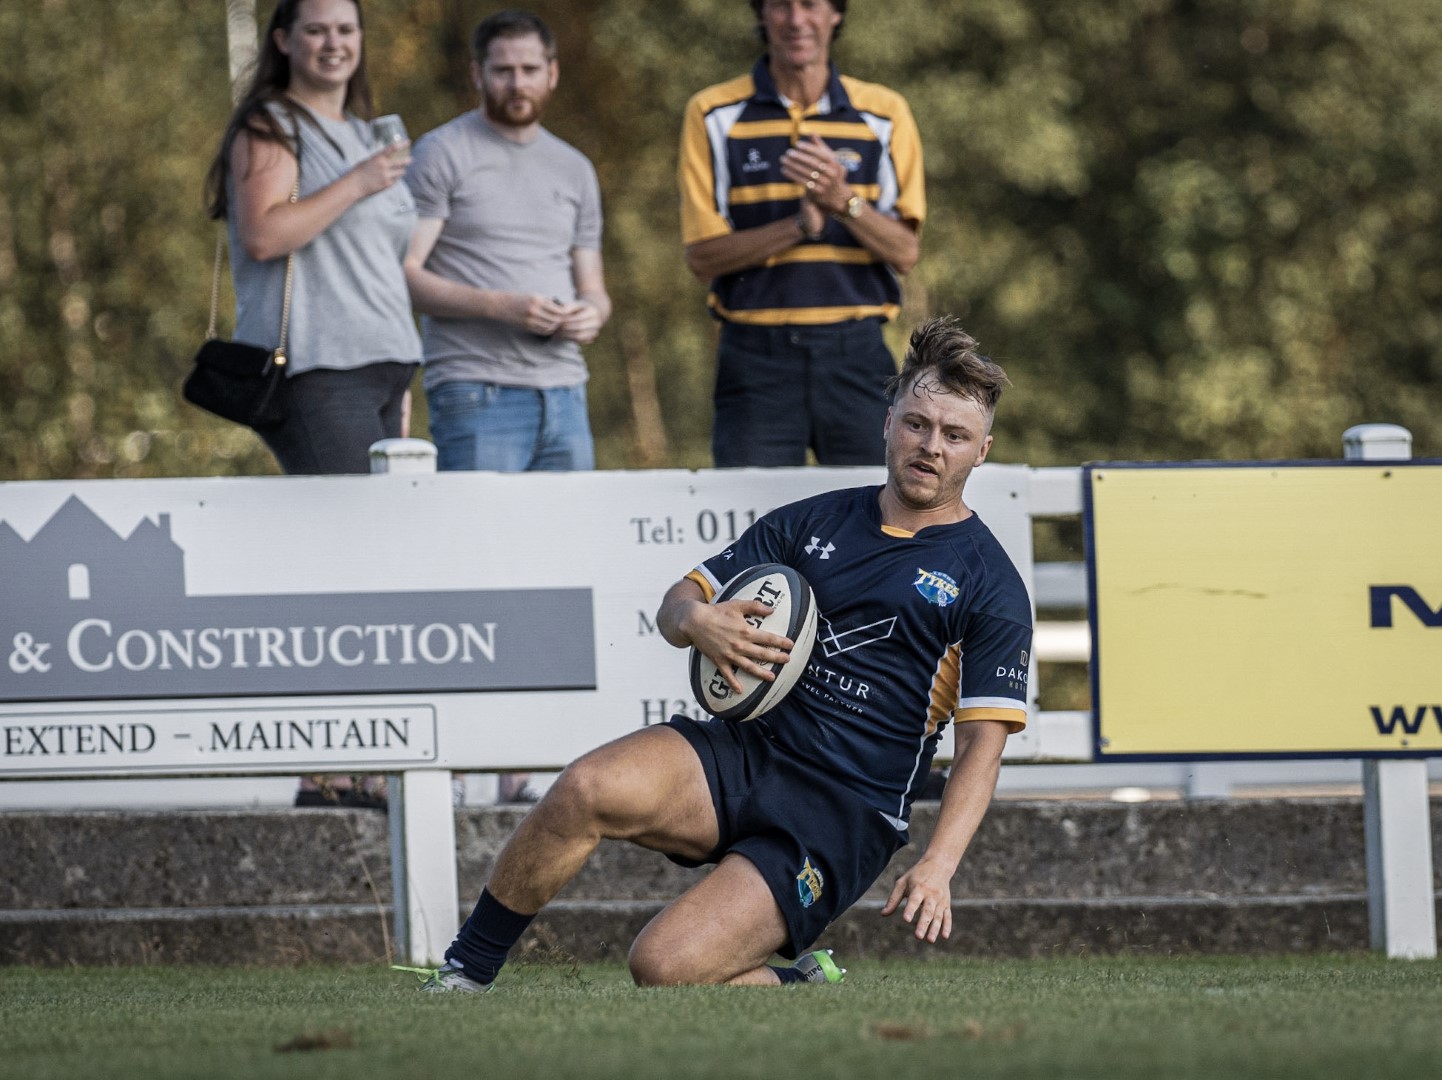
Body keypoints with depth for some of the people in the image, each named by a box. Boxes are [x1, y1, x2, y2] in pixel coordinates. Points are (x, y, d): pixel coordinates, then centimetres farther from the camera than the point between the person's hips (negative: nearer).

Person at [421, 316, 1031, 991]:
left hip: (843, 815, -4)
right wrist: (695, 618, -11)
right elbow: (678, 603, 15)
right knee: (589, 789, -29)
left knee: (665, 966, -25)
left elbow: (982, 743, -3)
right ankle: (462, 975, -14)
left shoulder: (989, 586, 1)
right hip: (744, 754, 4)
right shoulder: (808, 523, 15)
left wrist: (937, 866, -18)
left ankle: (795, 987, 7)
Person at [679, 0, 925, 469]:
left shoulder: (884, 113, 8)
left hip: (856, 355, 1)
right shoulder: (714, 115, 4)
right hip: (757, 356, -1)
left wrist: (843, 201, -16)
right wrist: (800, 225, -16)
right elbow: (703, 255, -1)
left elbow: (905, 252, 3)